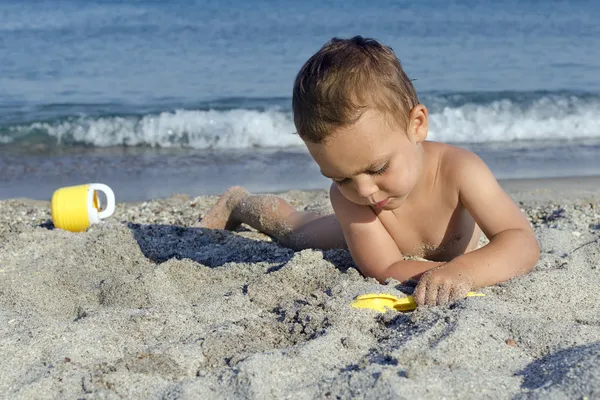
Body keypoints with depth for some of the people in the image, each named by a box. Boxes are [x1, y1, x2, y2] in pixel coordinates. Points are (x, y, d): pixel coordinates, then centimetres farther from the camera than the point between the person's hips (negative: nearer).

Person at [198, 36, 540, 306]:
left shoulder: (458, 170, -48)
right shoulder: (346, 194, -43)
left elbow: (524, 243, -54)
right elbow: (385, 271, -45)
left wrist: (462, 272, -73)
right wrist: (450, 271, -60)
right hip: (362, 227, 1)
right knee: (296, 232, 27)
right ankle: (238, 205, 56)